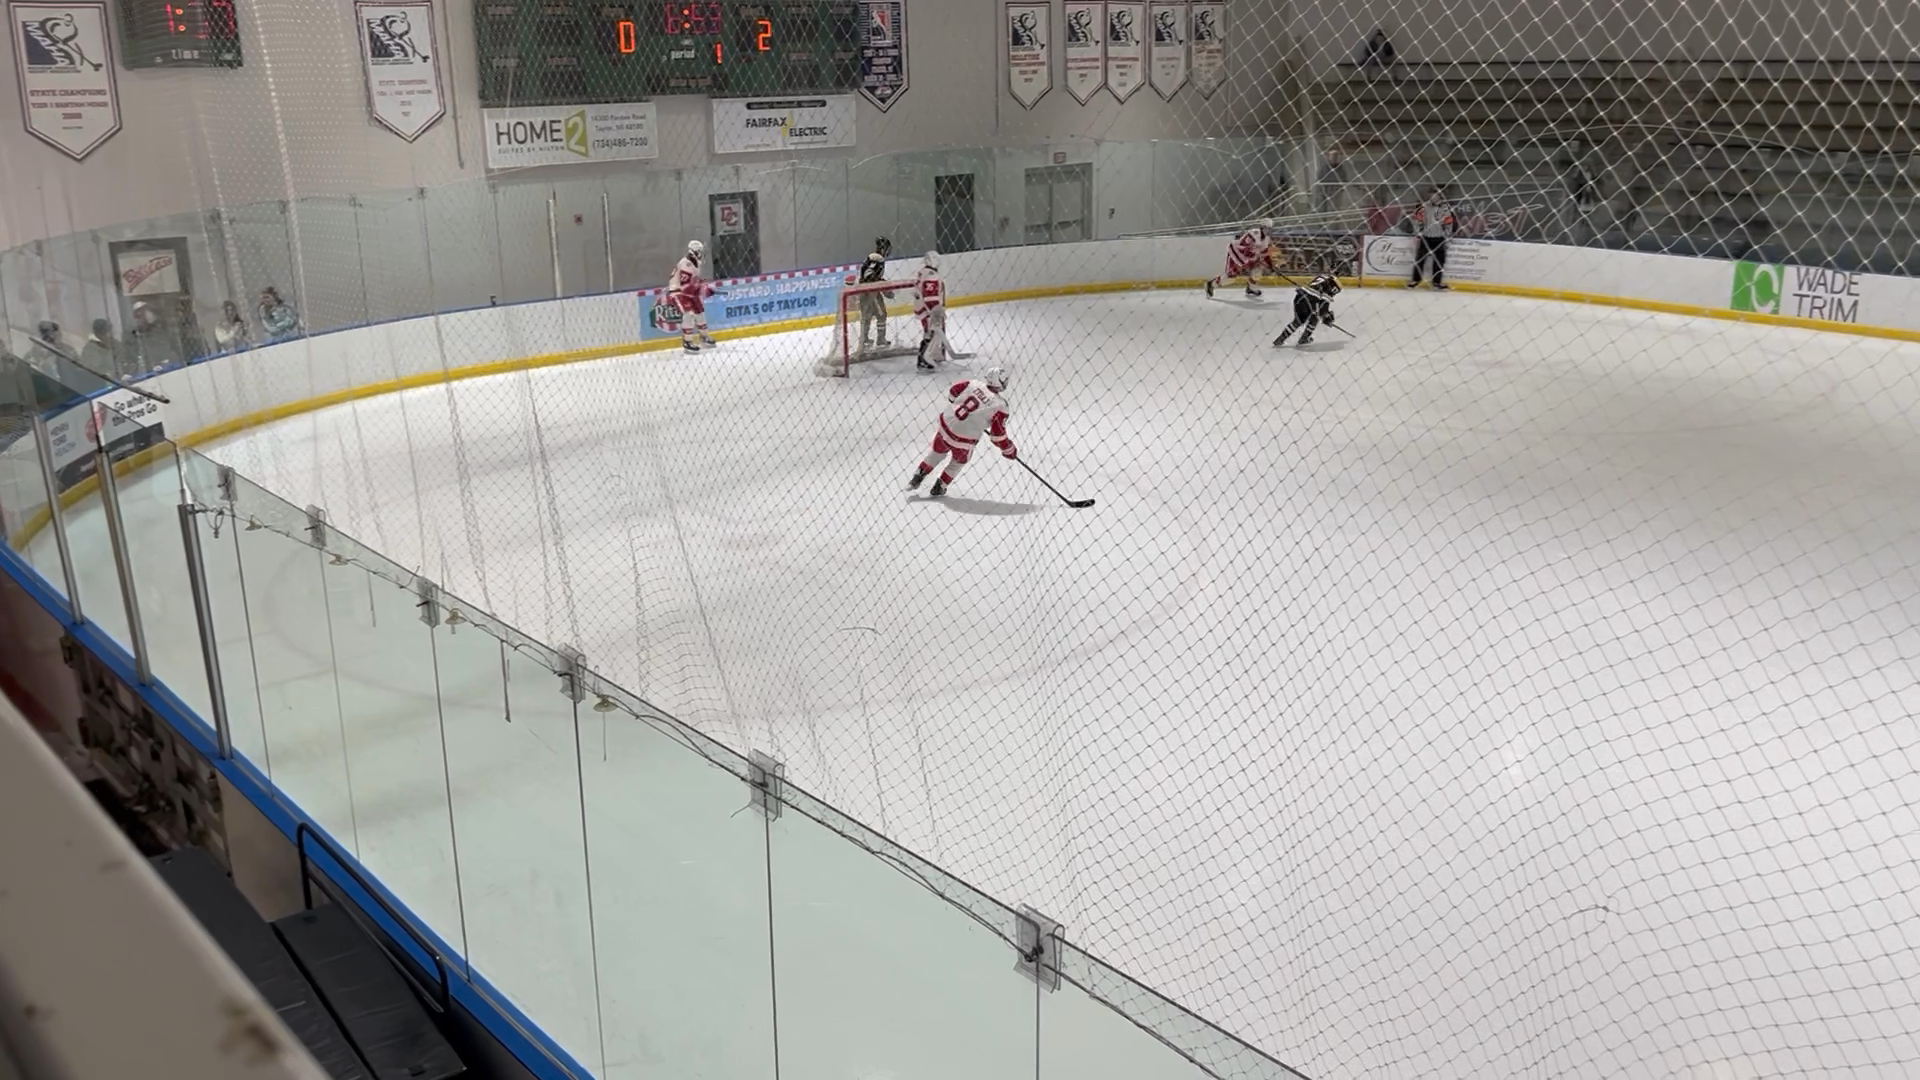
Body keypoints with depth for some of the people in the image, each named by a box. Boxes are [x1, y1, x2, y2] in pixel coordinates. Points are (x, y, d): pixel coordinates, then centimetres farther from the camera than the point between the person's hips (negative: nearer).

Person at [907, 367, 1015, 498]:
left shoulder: (974, 384, -3)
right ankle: (938, 489, 36)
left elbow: (952, 391, 9)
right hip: (964, 441, -3)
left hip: (946, 425, 4)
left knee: (937, 452, 31)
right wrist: (1009, 450, 2)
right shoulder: (1000, 406, -13)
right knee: (959, 461, 28)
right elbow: (998, 434, -12)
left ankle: (917, 478, 35)